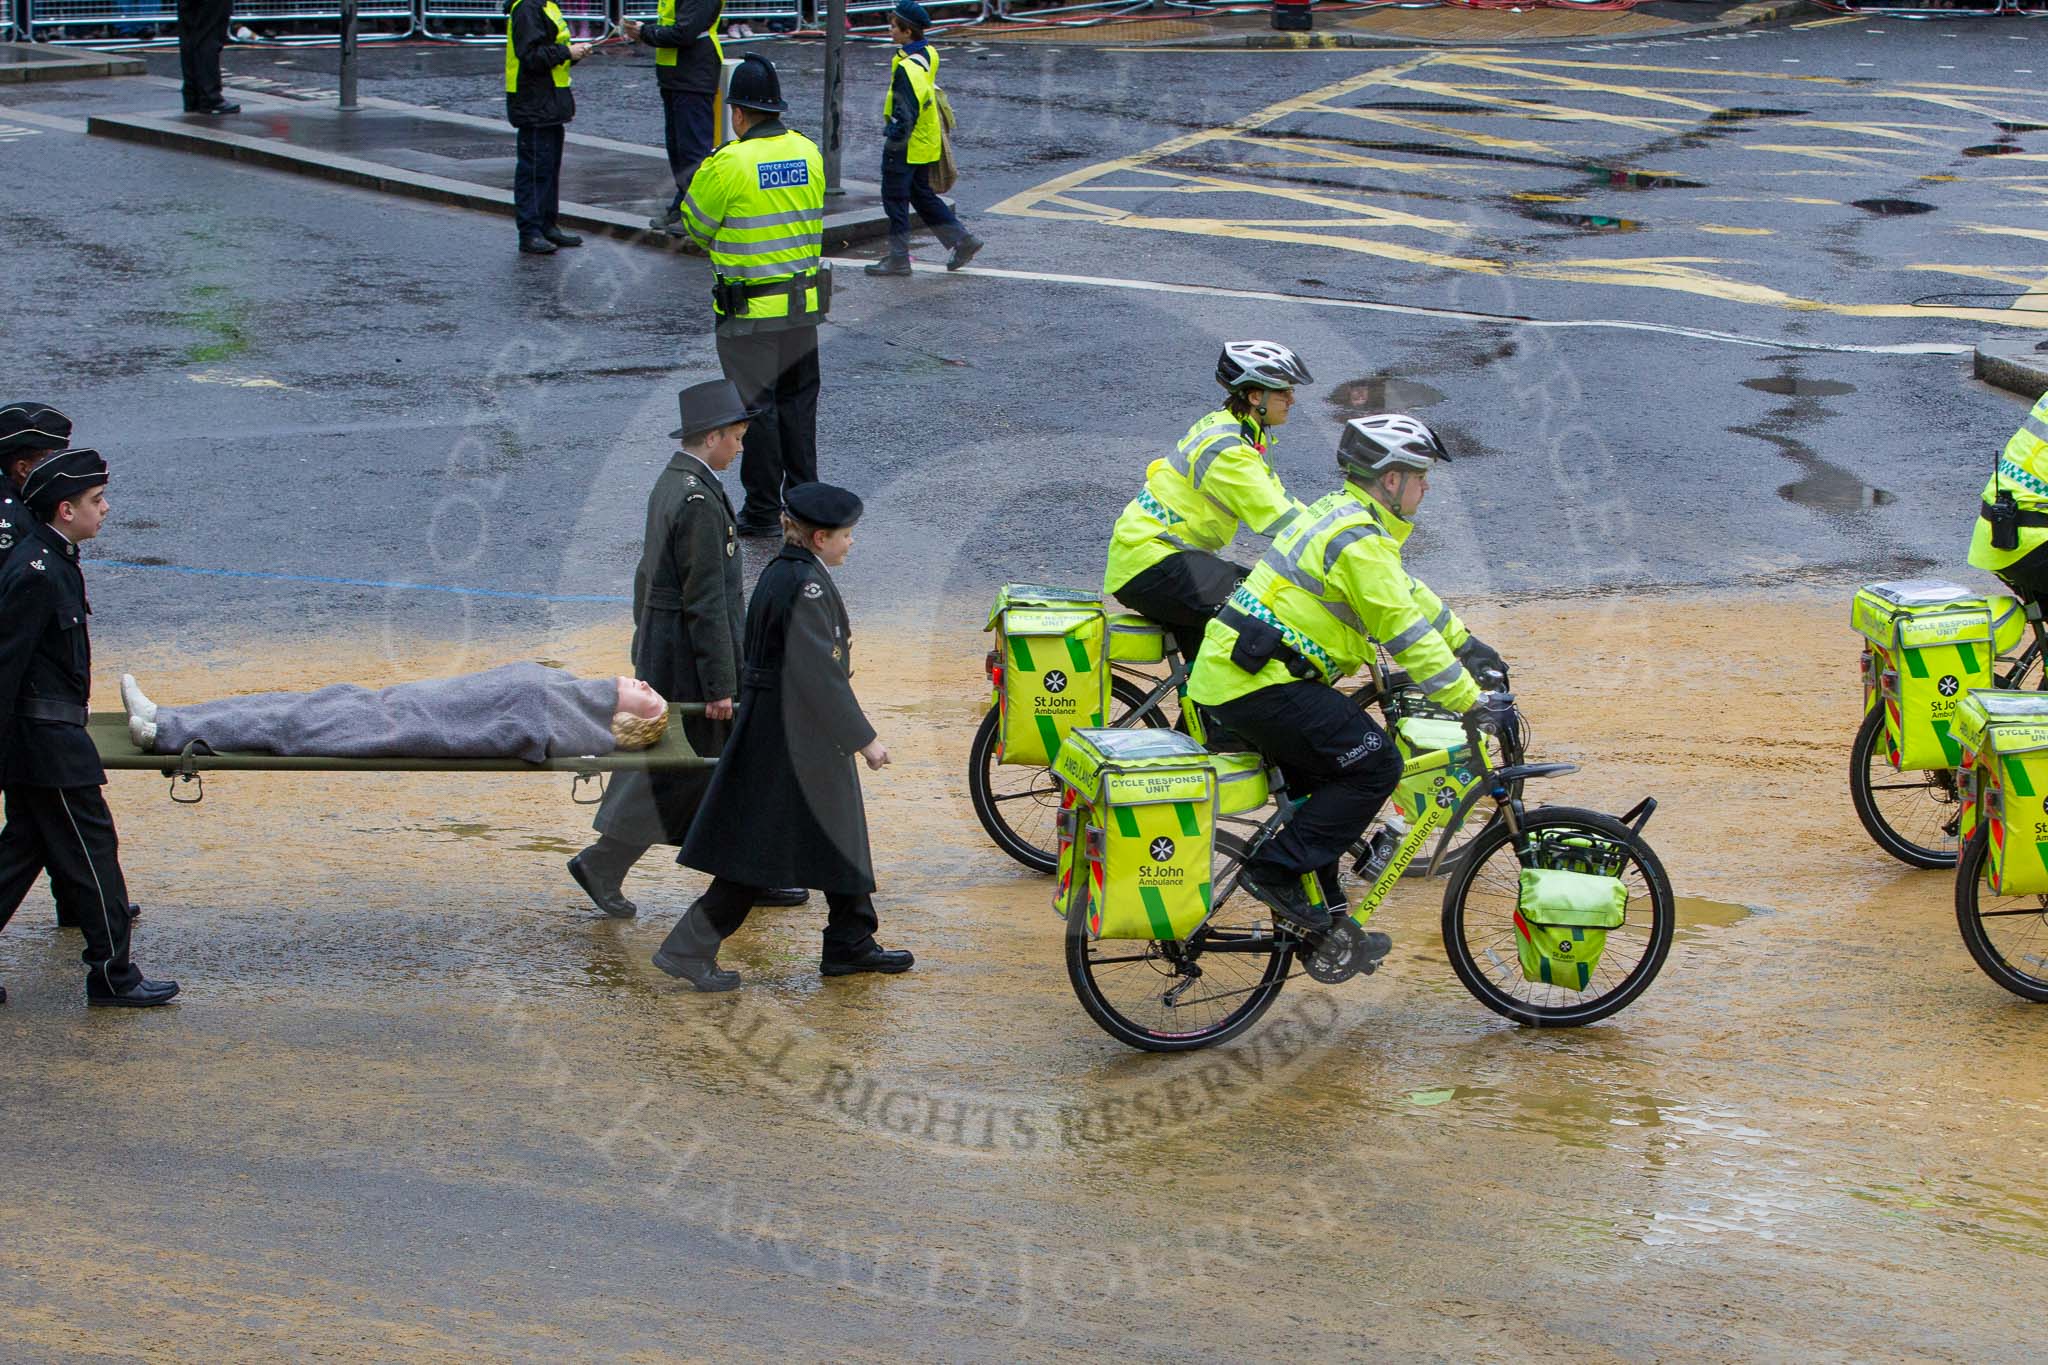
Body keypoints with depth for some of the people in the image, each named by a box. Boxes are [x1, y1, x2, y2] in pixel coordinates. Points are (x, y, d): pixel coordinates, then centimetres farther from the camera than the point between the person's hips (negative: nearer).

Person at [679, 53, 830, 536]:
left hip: (749, 309, -5)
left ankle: (763, 510, 8)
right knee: (798, 401, 15)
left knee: (755, 406, 3)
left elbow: (697, 225, -4)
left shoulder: (729, 163, -16)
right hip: (804, 302, 6)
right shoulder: (808, 153, 2)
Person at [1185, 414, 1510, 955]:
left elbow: (1406, 593, 29)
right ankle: (1278, 870, -9)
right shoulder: (1360, 540, -16)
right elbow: (1404, 631, -17)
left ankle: (1321, 918, 23)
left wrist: (1463, 641, 32)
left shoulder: (1343, 513, 16)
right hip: (1260, 686, -11)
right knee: (1375, 764, -9)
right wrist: (1470, 700, -13)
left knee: (1327, 784, 18)